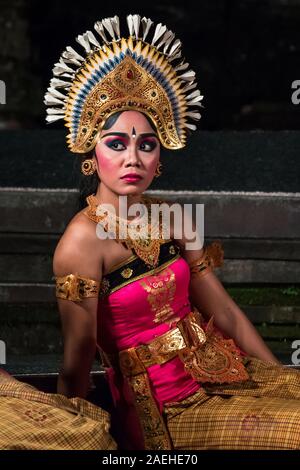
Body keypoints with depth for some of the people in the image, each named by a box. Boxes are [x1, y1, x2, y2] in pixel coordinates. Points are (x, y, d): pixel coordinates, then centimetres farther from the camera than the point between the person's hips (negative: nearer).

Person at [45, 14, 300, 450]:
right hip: (167, 409, -6)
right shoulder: (84, 239, -17)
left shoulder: (173, 218, 3)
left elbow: (225, 312, 9)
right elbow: (77, 359, -13)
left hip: (221, 369, 6)